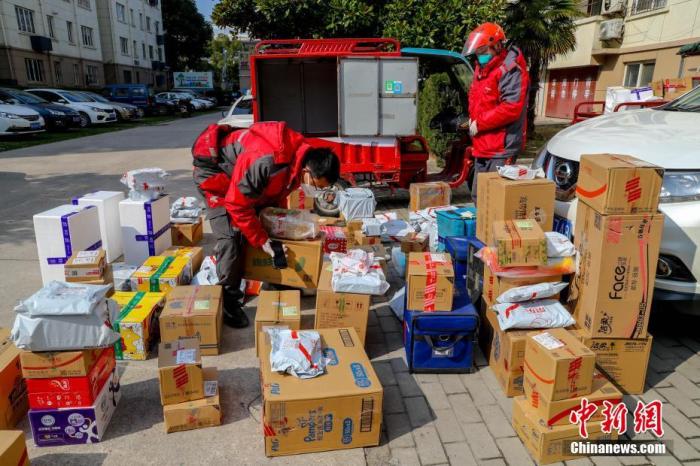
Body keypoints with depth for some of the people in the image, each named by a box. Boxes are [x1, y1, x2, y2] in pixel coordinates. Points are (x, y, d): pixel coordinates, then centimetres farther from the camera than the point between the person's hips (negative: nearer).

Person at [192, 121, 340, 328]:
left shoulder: (301, 154, -13)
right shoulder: (266, 162, -40)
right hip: (213, 168, -8)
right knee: (231, 236, -17)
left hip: (242, 170, 8)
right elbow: (237, 204, -31)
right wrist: (261, 240, -25)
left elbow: (277, 194, 4)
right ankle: (228, 301, -4)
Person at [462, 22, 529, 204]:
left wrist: (479, 123, -15)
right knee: (478, 196, 17)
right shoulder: (481, 69, 16)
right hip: (482, 146, 10)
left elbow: (511, 108, -22)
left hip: (501, 148, -10)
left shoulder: (510, 71, -13)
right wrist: (473, 119, 6)